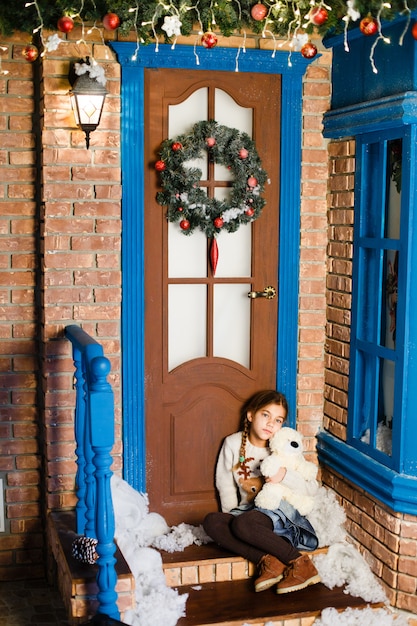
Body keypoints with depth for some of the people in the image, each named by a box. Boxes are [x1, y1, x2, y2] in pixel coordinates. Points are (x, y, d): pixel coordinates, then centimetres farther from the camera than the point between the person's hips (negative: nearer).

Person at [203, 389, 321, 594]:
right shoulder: (233, 443, 3)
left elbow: (312, 488, -5)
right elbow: (225, 485, 8)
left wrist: (285, 476, -21)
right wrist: (231, 516, -2)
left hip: (280, 511, -4)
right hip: (249, 512, 4)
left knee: (243, 524, -34)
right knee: (211, 522, -25)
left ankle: (300, 563, -24)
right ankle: (267, 560, -29)